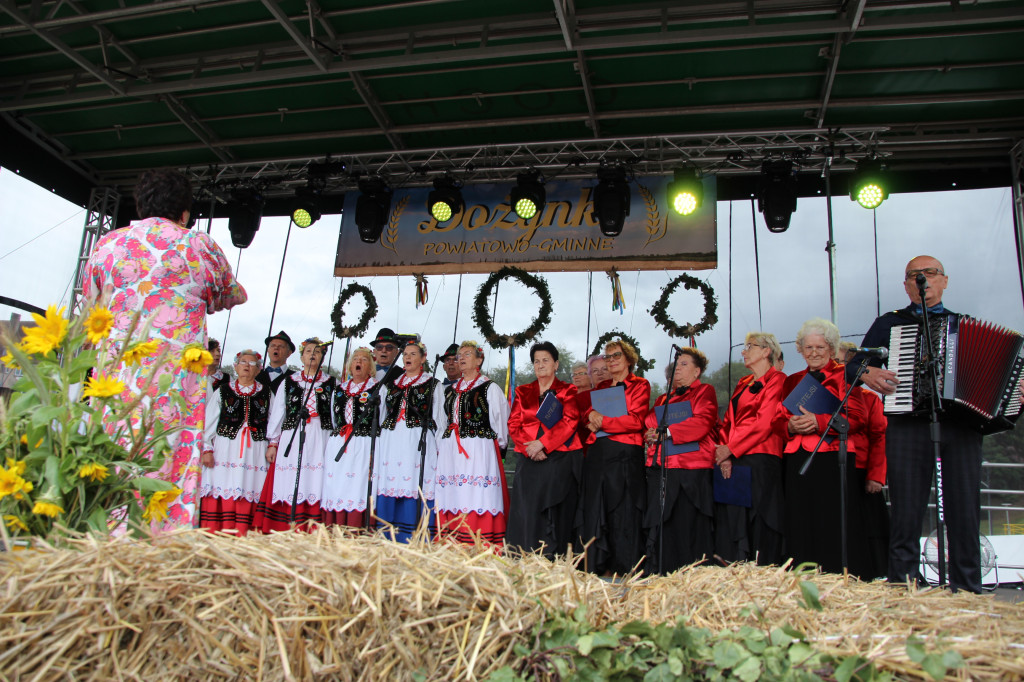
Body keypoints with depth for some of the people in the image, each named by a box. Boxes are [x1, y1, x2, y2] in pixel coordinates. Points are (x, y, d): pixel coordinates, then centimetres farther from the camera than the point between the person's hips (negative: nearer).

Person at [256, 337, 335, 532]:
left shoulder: (331, 383, 12)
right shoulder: (288, 382, 15)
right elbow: (277, 414, 13)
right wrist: (273, 443, 7)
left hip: (320, 441, -1)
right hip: (291, 440, 1)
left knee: (315, 484, -6)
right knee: (288, 485, -4)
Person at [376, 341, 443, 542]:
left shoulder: (433, 385, 9)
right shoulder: (392, 385, 20)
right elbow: (383, 416, 24)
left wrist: (437, 448, -2)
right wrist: (383, 441, 15)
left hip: (419, 443, -4)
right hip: (391, 442, 4)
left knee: (415, 486, -10)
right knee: (390, 487, 0)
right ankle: (389, 539, 6)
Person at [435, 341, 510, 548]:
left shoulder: (489, 388, 3)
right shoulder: (450, 390, 20)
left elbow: (500, 422, 2)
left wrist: (496, 446, 1)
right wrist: (442, 447, 15)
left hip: (479, 451, -5)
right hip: (450, 451, 6)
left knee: (476, 498, -10)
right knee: (451, 499, 1)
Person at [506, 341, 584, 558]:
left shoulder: (567, 391, 8)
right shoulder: (522, 392, 17)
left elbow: (569, 423, -5)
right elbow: (513, 424, 8)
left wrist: (542, 443, -15)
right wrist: (530, 448, -9)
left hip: (560, 459, -2)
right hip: (529, 460, 2)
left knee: (557, 512, -5)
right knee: (526, 511, -3)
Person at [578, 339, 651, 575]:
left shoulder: (640, 385, 4)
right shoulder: (600, 387, 21)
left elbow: (635, 420, -8)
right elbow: (588, 411, 15)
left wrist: (602, 421, -9)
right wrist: (592, 416, -7)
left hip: (624, 455, -5)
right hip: (597, 455, 5)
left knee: (623, 512, -4)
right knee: (594, 510, 4)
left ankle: (623, 571, 3)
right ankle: (597, 569, 11)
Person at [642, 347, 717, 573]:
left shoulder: (704, 391, 5)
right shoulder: (663, 398, 26)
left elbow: (702, 422, -10)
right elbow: (648, 423, 21)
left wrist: (666, 431, -12)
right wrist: (650, 434, -2)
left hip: (690, 468, -6)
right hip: (659, 467, 6)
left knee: (688, 526, -7)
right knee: (659, 525, 4)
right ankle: (656, 575, 10)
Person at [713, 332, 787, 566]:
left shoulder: (776, 380, -1)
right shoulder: (742, 384, 23)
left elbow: (764, 422, -12)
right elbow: (728, 420, 15)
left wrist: (730, 448, -12)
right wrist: (724, 454, -2)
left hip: (759, 460, -7)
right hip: (732, 460, 8)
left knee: (757, 519, -8)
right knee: (730, 518, 4)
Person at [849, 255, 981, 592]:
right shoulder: (890, 323, 16)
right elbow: (852, 366, 14)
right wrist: (867, 372, -8)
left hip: (962, 426, 2)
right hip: (909, 425, -1)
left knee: (965, 513, -1)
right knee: (906, 513, -3)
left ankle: (967, 591, 8)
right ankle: (903, 588, 3)